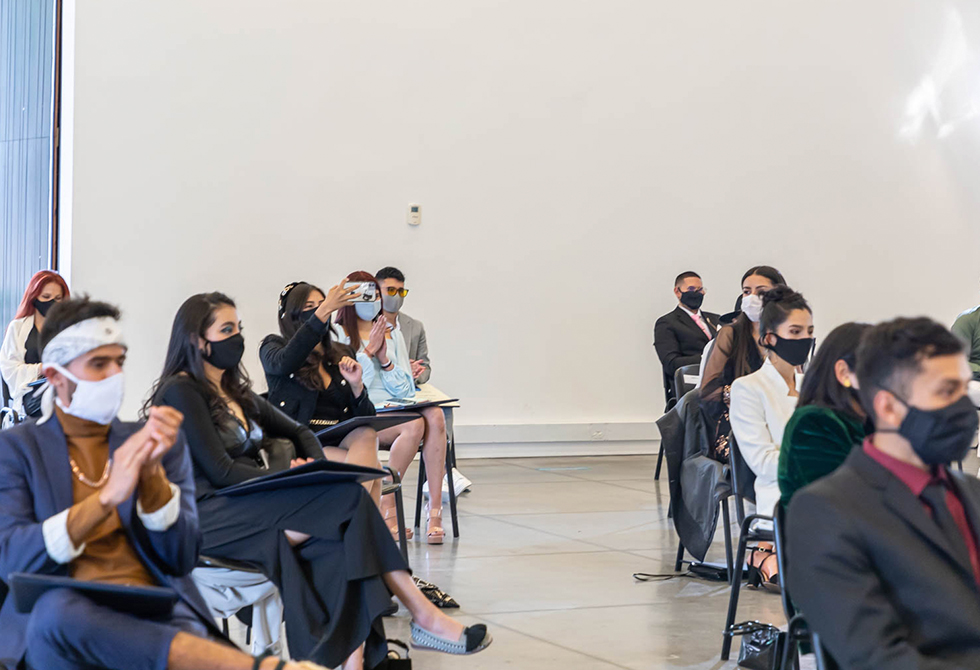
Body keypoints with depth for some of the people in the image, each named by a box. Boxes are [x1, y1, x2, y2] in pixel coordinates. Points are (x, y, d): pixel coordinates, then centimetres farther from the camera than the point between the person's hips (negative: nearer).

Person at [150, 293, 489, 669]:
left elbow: (298, 433, 24)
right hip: (209, 516, -8)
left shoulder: (235, 391, 22)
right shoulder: (181, 392, -4)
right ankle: (423, 617, -18)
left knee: (343, 543, -23)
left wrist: (317, 469, 3)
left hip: (252, 504, 8)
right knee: (348, 499, -22)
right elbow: (220, 472, -12)